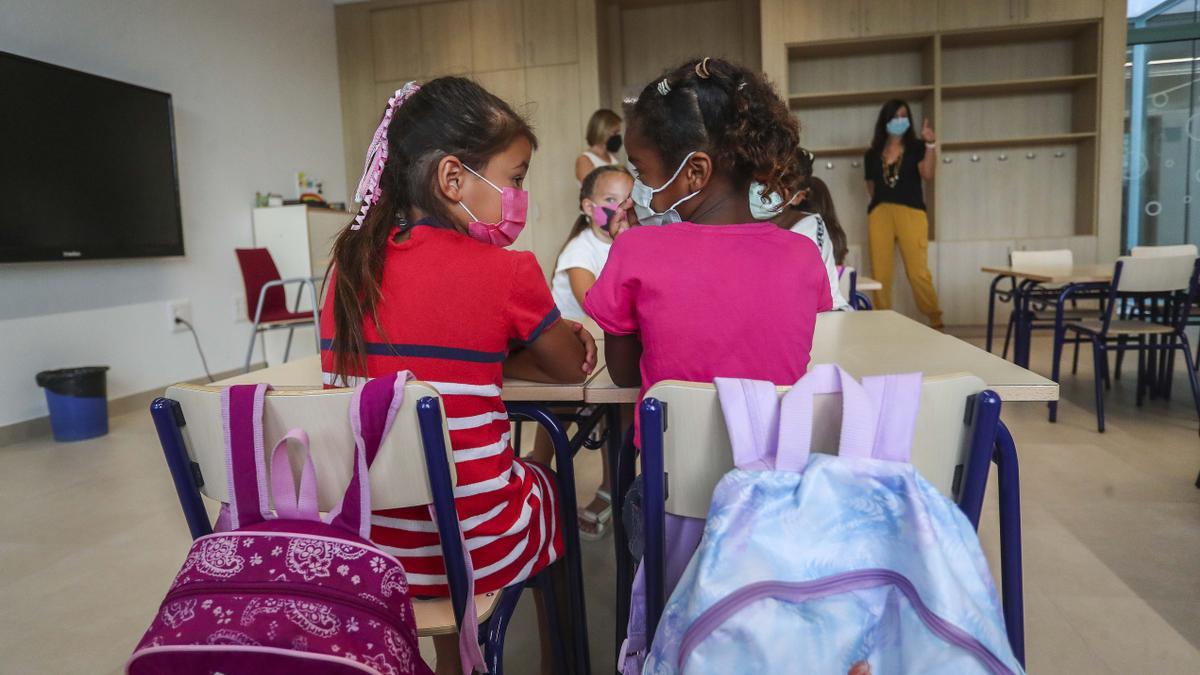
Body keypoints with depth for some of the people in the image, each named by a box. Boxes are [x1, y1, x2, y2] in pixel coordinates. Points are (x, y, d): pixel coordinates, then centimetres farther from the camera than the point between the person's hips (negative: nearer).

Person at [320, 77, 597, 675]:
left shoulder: (350, 263, 1)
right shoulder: (506, 272, -15)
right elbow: (572, 369, 1)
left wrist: (550, 340, 8)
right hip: (476, 546, -4)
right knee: (550, 482, 27)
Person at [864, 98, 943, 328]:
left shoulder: (916, 148, 9)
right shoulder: (872, 155, 15)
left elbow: (928, 174, -8)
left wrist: (931, 144, -17)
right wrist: (882, 204, 7)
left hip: (911, 213, -2)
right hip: (879, 214, 3)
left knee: (918, 272, -9)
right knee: (880, 273, -3)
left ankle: (936, 322, 4)